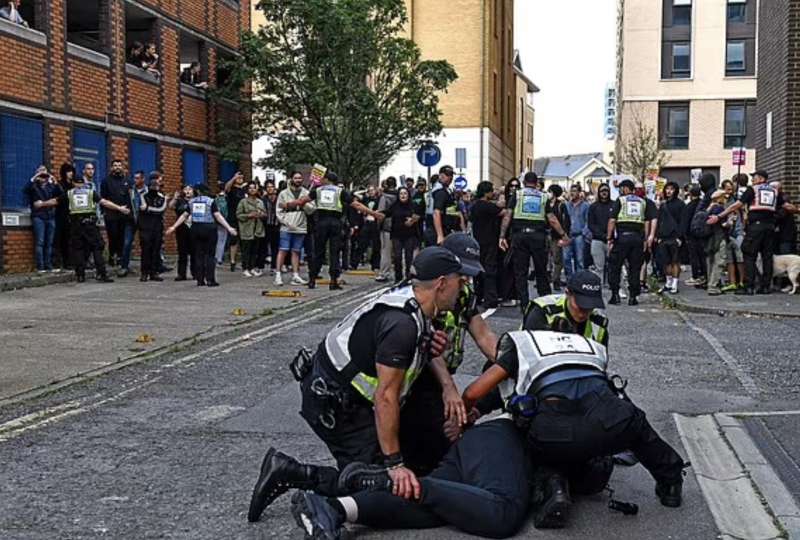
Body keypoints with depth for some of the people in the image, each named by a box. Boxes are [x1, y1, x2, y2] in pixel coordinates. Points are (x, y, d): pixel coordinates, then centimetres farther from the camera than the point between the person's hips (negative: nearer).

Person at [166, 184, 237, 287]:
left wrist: (173, 227, 19)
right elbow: (218, 216, -9)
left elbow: (184, 216, 10)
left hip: (195, 229, 3)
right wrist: (229, 228, -10)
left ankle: (200, 280, 8)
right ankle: (210, 280, -3)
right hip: (208, 229, -3)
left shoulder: (192, 202, 9)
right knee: (209, 255, 0)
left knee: (198, 255, 8)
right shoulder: (211, 201, -1)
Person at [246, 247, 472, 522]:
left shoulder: (411, 299, 1)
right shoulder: (402, 324, -27)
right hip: (332, 404, -9)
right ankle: (287, 472, -6)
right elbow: (386, 397, -28)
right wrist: (394, 465, -24)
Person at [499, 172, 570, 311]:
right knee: (541, 271, 13)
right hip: (538, 235, 1)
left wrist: (502, 236, -3)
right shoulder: (543, 197, 10)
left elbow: (507, 216, -3)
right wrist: (563, 235, 11)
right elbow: (552, 219, 4)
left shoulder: (516, 195, 6)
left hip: (519, 235, -1)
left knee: (520, 272, 5)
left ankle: (524, 304, 4)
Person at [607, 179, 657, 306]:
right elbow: (647, 222, 10)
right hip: (638, 237, 4)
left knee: (614, 266, 7)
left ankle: (615, 294, 2)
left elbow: (612, 220, -5)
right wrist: (646, 239, 12)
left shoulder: (620, 200, 2)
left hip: (622, 236, -3)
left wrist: (609, 238, -2)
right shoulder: (643, 201, 15)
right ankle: (633, 296, 7)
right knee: (635, 268, 8)